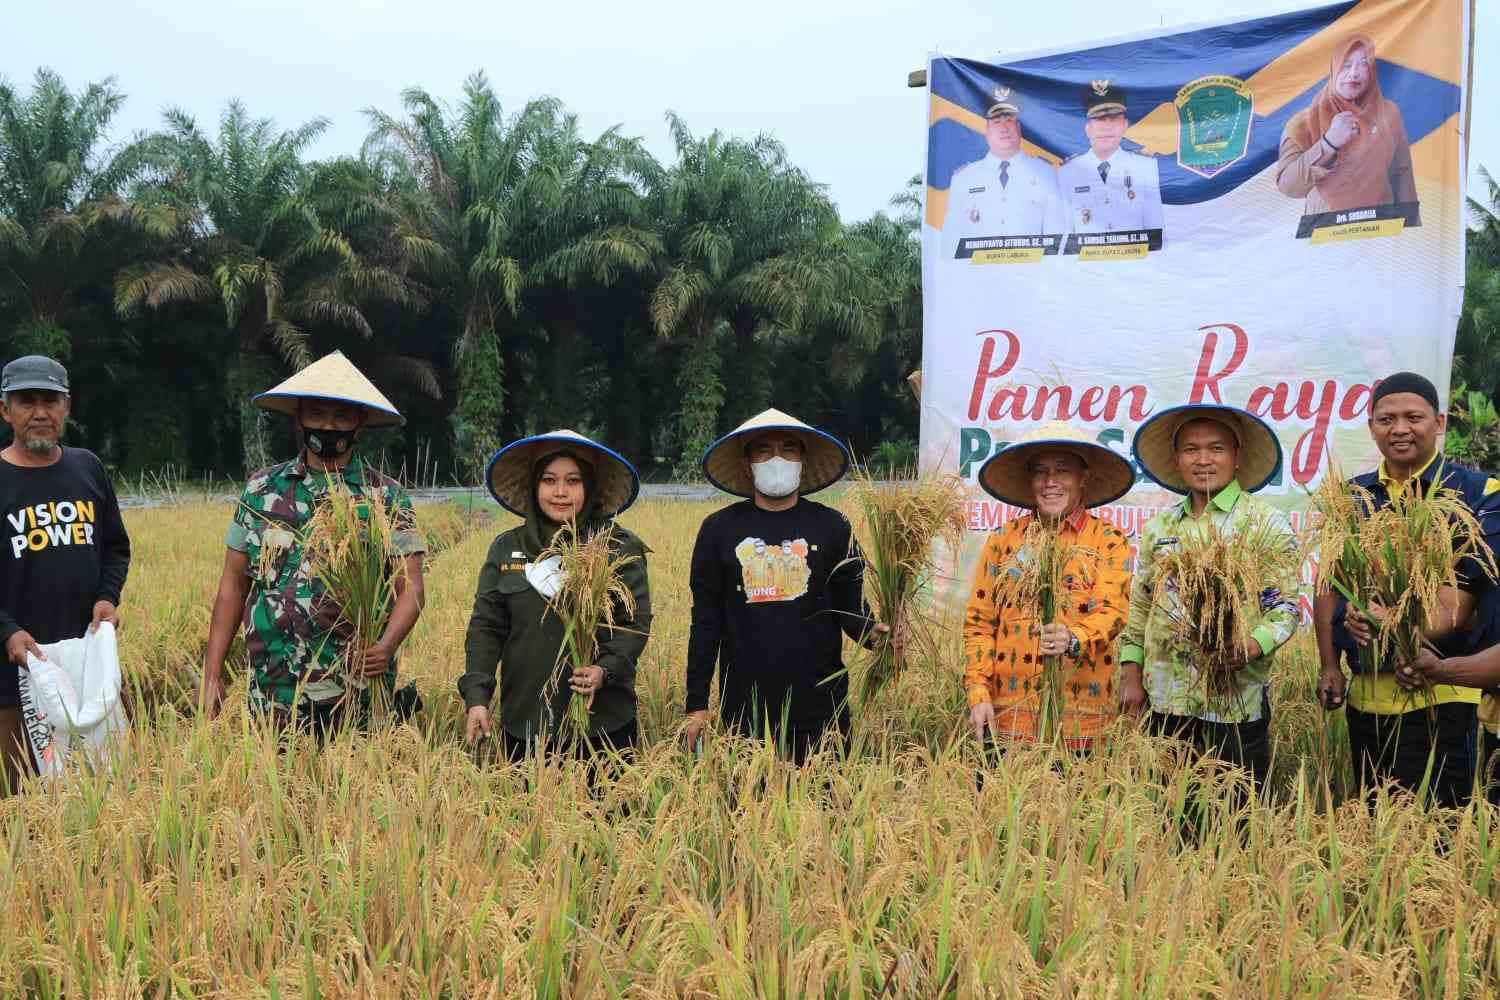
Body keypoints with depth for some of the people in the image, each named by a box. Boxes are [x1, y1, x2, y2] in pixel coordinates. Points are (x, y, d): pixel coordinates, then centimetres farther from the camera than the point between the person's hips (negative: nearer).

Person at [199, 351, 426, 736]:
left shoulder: (386, 497, 1)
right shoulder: (261, 490, 8)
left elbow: (410, 588, -5)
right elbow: (234, 584, 10)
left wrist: (387, 645, -25)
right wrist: (212, 674, 3)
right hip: (273, 695, 2)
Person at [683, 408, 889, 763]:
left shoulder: (832, 527, 5)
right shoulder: (718, 529, 5)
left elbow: (850, 606, 6)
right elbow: (705, 621, 6)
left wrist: (870, 630, -17)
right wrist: (696, 705, 3)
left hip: (820, 707, 0)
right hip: (745, 709, 0)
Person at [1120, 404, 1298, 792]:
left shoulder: (1266, 523, -1)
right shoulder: (1159, 527, 13)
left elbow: (1286, 604, -5)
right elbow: (1139, 607, 17)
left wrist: (1253, 645, -23)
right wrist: (1131, 674, 9)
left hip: (1235, 702, -4)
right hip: (1164, 701, 4)